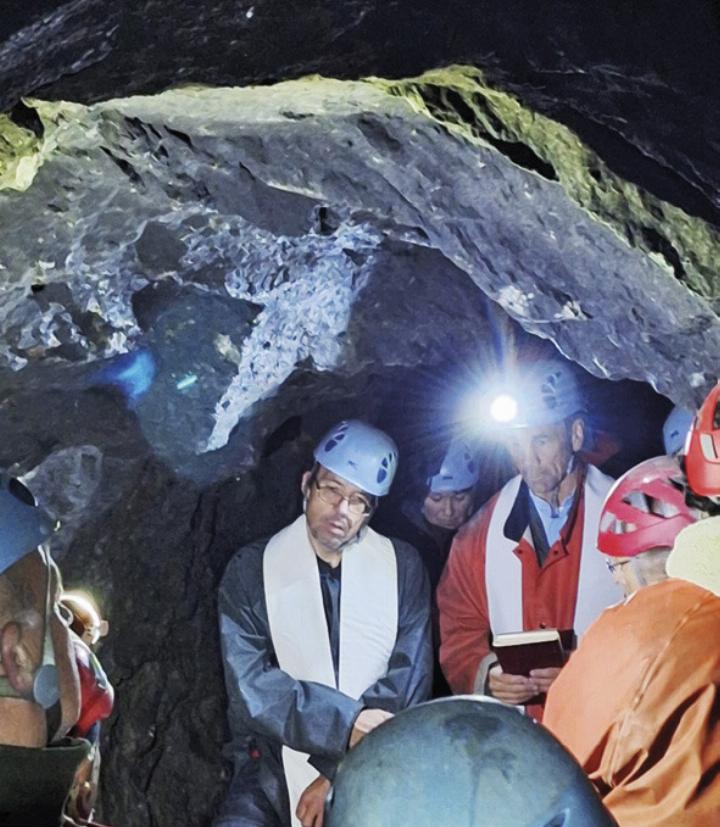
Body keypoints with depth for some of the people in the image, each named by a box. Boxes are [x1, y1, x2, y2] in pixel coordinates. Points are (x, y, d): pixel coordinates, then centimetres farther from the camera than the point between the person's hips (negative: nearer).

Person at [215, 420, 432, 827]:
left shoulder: (403, 568, 2)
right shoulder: (251, 569, 0)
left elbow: (408, 682, -4)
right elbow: (250, 684, -9)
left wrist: (340, 774, -12)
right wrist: (344, 722, -18)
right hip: (276, 768, 0)